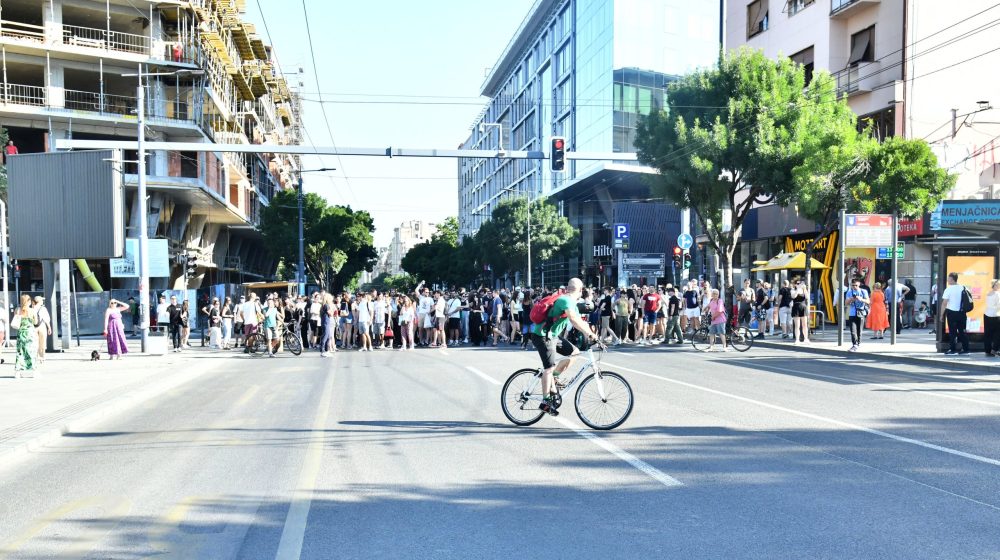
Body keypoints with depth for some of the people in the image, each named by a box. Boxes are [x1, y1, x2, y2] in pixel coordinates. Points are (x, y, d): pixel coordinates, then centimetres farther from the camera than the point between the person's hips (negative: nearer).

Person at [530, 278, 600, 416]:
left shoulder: (571, 302, 11)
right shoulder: (566, 300, -20)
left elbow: (580, 321, 9)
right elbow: (573, 320, -36)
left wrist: (589, 334, -4)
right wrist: (589, 334, -37)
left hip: (553, 336, 10)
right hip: (542, 336, -10)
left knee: (574, 352, 7)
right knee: (549, 367, -10)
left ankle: (552, 379, 15)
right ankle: (546, 402, -2)